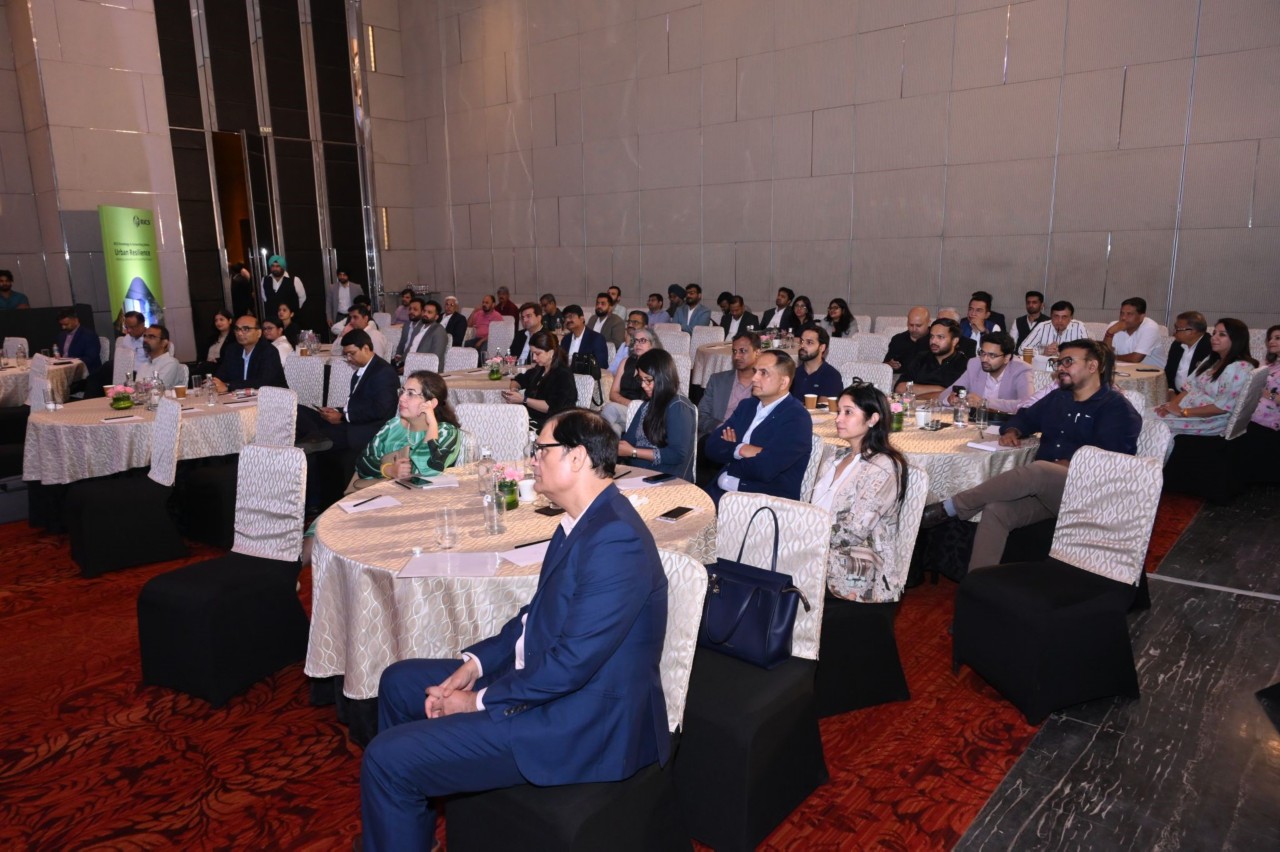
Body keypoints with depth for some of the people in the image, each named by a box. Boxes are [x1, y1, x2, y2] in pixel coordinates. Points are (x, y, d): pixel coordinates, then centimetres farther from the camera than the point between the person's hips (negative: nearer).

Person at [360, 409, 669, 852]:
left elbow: (571, 662, -27)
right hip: (543, 679, 10)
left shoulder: (615, 539, -26)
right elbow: (537, 613, 14)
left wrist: (479, 701, -15)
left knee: (387, 758, -14)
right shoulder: (586, 521, 6)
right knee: (399, 681, 17)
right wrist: (475, 662, 1)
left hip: (581, 724, -10)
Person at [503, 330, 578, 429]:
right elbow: (518, 380, 32)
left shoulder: (563, 374, -8)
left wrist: (524, 400, -19)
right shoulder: (539, 370, 16)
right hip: (531, 419, 7)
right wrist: (514, 389, 8)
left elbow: (551, 407, -18)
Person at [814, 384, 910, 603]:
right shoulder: (843, 456, 12)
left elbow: (852, 533, -19)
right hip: (823, 551, 7)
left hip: (860, 572, -7)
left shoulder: (882, 468, -15)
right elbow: (818, 508, 13)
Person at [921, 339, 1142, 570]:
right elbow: (1025, 417, 34)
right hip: (1042, 487, 6)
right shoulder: (1058, 398, 22)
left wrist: (1068, 465, -17)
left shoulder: (1116, 407, 1)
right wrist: (1012, 431, 12)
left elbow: (1106, 459, -12)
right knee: (996, 510, -26)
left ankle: (948, 508, -34)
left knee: (1039, 471, -37)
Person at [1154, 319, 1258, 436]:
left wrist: (1183, 412, -21)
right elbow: (1190, 387, 10)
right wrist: (1171, 405, -9)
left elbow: (1222, 406, -22)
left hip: (1211, 421, -8)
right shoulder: (1211, 360, 14)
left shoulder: (1241, 368, -14)